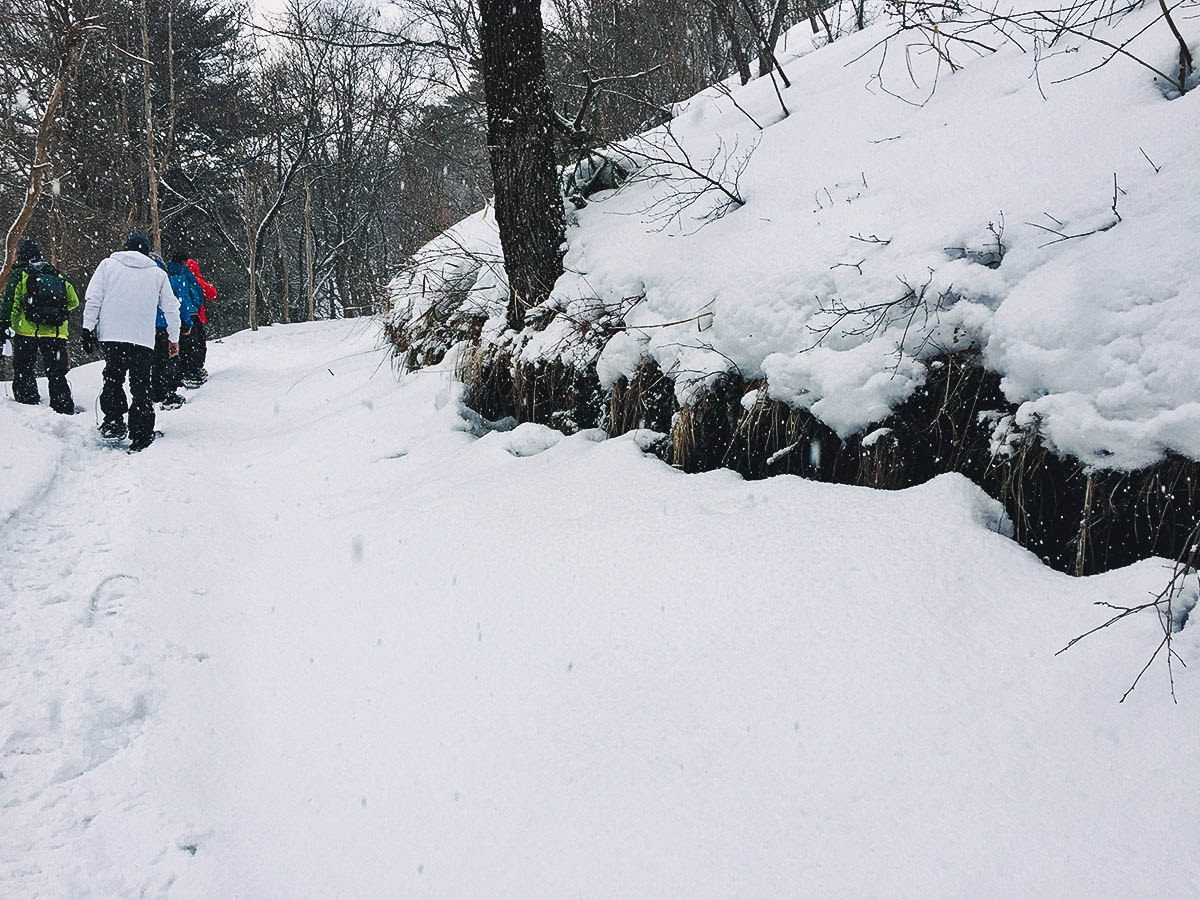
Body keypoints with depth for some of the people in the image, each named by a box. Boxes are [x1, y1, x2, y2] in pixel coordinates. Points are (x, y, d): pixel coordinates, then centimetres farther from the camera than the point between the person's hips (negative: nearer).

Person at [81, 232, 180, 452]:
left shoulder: (108, 265, 8)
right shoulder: (158, 274, 11)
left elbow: (93, 298, 0)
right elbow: (171, 308, 14)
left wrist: (88, 328, 3)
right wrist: (173, 338, 23)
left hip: (110, 335, 0)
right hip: (143, 340, 0)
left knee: (113, 378, 17)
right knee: (141, 387, 4)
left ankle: (113, 422, 6)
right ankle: (141, 438, 0)